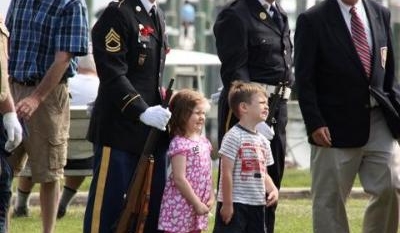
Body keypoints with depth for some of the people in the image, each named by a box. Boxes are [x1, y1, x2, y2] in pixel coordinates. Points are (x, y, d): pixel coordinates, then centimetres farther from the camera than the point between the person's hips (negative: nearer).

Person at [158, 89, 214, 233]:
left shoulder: (204, 142, 11)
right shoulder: (179, 144, -15)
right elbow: (179, 178, -19)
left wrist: (211, 197, 4)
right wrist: (197, 204, -17)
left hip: (199, 207, 8)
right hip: (180, 207, -8)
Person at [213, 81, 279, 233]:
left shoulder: (262, 140, 13)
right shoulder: (234, 136, -12)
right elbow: (226, 172, -15)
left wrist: (273, 190, 0)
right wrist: (227, 204, -18)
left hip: (257, 204, 8)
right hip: (235, 204, -8)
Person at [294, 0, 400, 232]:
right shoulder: (312, 21, -5)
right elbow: (304, 79, -6)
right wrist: (315, 123, -14)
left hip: (379, 120, 4)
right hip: (338, 124, -4)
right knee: (329, 201, 1)